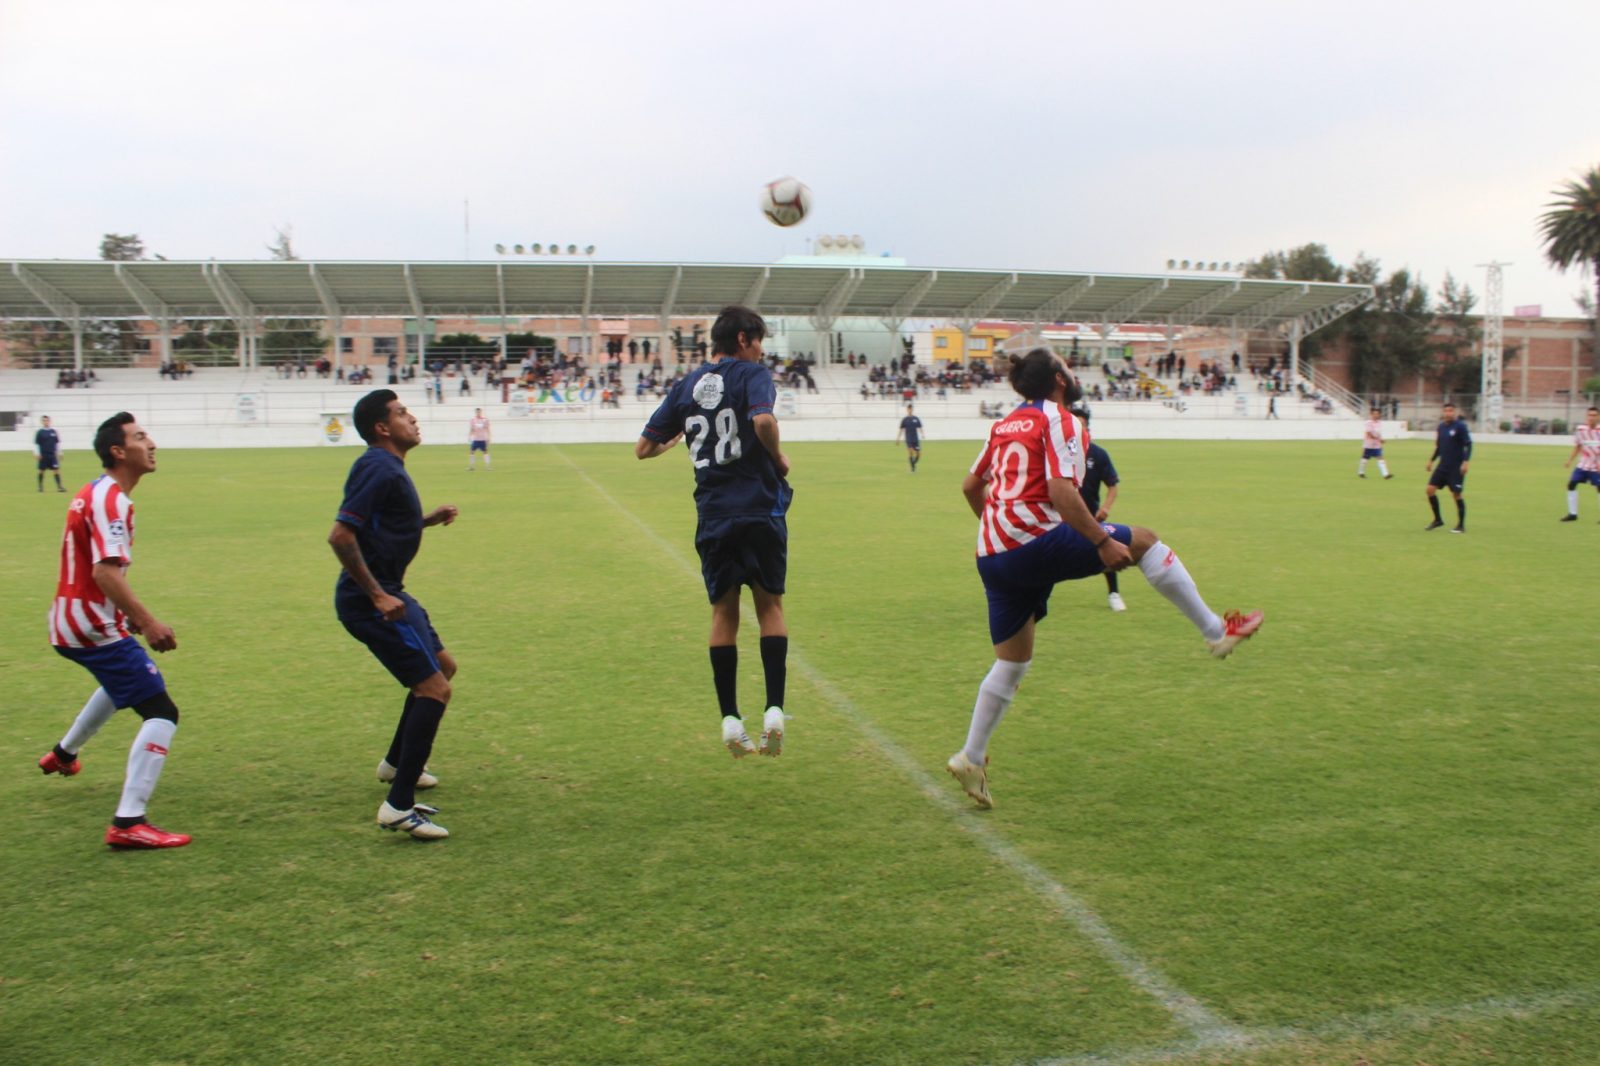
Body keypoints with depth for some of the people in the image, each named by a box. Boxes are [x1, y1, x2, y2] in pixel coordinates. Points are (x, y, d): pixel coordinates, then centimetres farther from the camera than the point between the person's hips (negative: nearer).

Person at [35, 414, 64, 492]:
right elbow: (36, 444, -2)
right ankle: (40, 486, 19)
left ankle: (59, 486, -6)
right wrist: (37, 454, -8)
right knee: (41, 470, 6)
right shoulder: (40, 432, -2)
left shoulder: (53, 432, 6)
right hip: (43, 455, -2)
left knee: (56, 470, -5)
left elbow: (57, 443, 14)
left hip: (52, 455, 2)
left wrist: (59, 453, 12)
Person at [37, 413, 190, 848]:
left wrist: (128, 614, 25)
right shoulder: (111, 501, -19)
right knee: (161, 712, -15)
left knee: (122, 679, 39)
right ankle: (128, 822, -22)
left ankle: (64, 753, 56)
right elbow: (106, 572, -30)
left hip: (71, 622, 10)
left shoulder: (96, 492, 12)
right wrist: (147, 622, -35)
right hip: (92, 628, -10)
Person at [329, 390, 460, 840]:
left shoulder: (388, 467, 15)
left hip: (384, 593, 11)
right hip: (370, 600, -11)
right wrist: (377, 595, -25)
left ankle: (397, 762, 39)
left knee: (443, 666, 25)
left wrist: (427, 520, 11)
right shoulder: (379, 469, -17)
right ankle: (399, 806, -13)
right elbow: (341, 535, -26)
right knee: (434, 688, -14)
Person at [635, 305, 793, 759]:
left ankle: (730, 721, 9)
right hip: (760, 508, -3)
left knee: (724, 613, 11)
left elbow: (644, 448, 12)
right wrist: (779, 458, -6)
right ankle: (774, 711, 0)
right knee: (770, 606, 9)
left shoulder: (686, 386, 12)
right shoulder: (752, 374, -2)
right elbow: (763, 420, -23)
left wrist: (675, 437, 31)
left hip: (713, 515, 4)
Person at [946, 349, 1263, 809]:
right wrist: (1102, 542, -14)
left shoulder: (1006, 424, 19)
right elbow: (1061, 492, -18)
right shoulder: (1060, 422, -4)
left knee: (1012, 662, 17)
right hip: (1036, 542, -8)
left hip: (992, 555, 8)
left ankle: (971, 759, 19)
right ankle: (1216, 630, 6)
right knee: (1142, 540, 5)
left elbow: (970, 486, 23)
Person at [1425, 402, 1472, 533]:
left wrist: (1466, 461, -19)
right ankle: (1437, 520, 12)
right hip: (1443, 466, 6)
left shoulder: (1460, 426, -10)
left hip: (1456, 468, -6)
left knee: (1456, 494, -3)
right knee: (1430, 489, -2)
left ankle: (1461, 525, 10)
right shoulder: (1441, 427, 8)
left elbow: (1468, 445, -11)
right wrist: (1431, 460, 11)